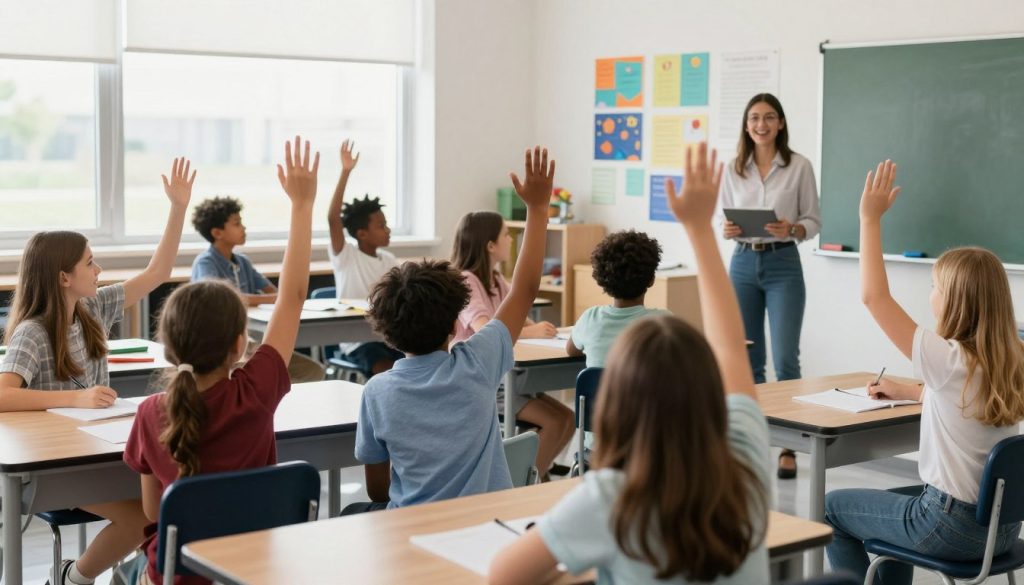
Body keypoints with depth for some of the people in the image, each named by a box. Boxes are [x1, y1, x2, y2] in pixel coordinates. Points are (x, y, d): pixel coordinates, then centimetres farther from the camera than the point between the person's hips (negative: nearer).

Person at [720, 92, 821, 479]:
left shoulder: (799, 166, -2)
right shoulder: (733, 169, 6)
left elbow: (814, 221, 0)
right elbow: (725, 219, 10)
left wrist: (792, 230, -20)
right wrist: (729, 230, -12)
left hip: (783, 265, -3)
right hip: (743, 263, 3)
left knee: (785, 358, -9)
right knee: (747, 359, 8)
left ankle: (788, 447, -3)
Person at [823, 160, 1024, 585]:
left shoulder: (949, 360, -22)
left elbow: (874, 296, -18)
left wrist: (870, 218, -13)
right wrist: (908, 391, 25)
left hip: (953, 527, -8)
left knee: (832, 507, 14)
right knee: (897, 501, 35)